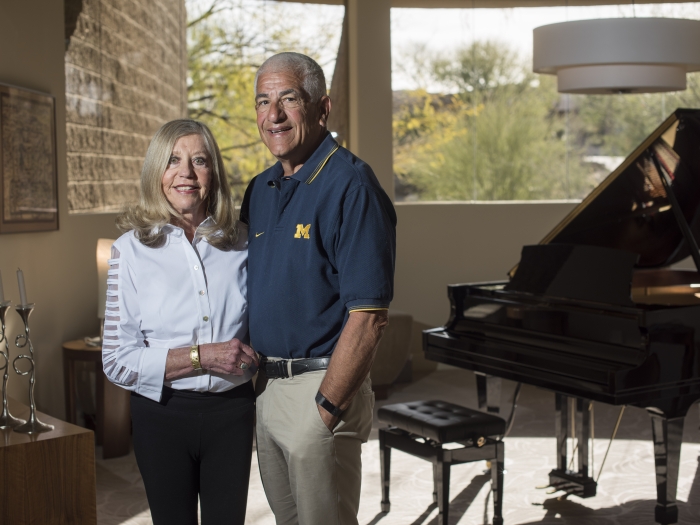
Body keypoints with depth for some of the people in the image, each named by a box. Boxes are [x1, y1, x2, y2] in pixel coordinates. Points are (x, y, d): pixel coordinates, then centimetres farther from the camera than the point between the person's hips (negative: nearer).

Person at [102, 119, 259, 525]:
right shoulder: (133, 249, -7)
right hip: (163, 413, -1)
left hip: (231, 411, 2)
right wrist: (201, 356, -18)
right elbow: (118, 360, -10)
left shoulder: (240, 242, 1)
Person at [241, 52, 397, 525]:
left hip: (321, 385, -8)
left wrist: (327, 408, -20)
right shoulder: (260, 190, 10)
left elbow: (368, 317, -21)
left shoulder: (351, 185, -16)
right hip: (265, 385, 8)